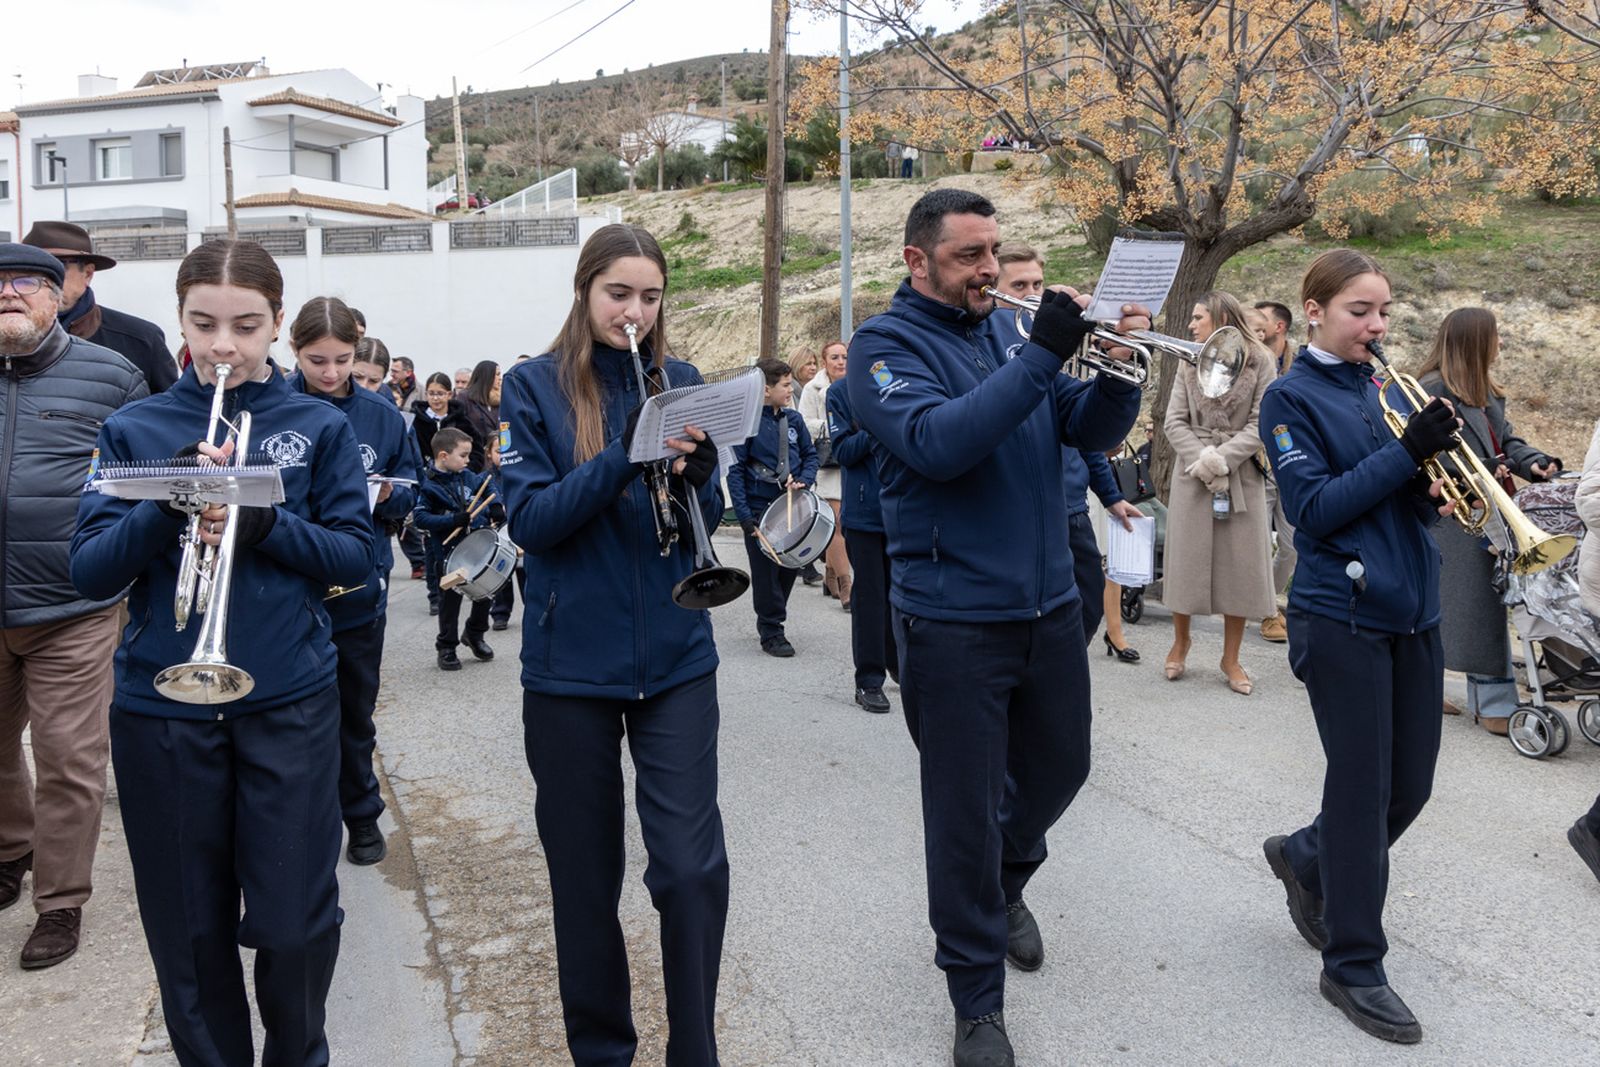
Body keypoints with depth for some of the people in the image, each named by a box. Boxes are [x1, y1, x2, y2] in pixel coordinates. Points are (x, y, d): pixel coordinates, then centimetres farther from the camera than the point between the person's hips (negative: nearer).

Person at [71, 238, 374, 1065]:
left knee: (296, 922, 4)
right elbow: (89, 572, -2)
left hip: (290, 702, -1)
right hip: (160, 708, 1)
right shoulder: (133, 430, 4)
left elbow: (356, 556, -2)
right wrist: (167, 505, -19)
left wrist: (263, 524, -19)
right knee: (189, 927, 12)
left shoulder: (319, 427, 3)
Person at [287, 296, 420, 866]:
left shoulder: (381, 416, 2)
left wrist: (386, 495, -14)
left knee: (355, 712, 17)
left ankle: (362, 815, 34)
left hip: (360, 590, 2)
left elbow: (409, 493, 7)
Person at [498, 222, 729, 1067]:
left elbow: (704, 521, 3)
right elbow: (529, 520, -11)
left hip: (675, 657, 1)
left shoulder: (679, 380, 6)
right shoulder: (534, 387, 0)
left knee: (693, 868, -3)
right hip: (571, 664, -1)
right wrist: (622, 457, -24)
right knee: (584, 874, 11)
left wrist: (694, 476, -19)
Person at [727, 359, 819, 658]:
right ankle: (771, 632, 11)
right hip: (760, 511, -5)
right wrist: (744, 517, -17)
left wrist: (803, 481, -7)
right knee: (766, 572, 1)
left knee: (789, 568, 12)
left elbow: (810, 455, 14)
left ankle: (770, 619, 30)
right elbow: (735, 471, -11)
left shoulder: (793, 419, 5)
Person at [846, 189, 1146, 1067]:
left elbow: (1091, 431, 5)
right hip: (954, 619, -6)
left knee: (1059, 766, 21)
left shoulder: (1008, 330, 10)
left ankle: (1003, 885, 50)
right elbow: (938, 444, -26)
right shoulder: (885, 345, -8)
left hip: (1049, 603, 6)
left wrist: (1119, 369, -14)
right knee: (965, 810, 3)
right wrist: (1043, 355, -28)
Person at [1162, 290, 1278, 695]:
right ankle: (1180, 642, 24)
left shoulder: (1259, 362, -1)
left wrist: (1222, 458, -18)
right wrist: (1201, 459, -14)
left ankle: (1231, 658, 14)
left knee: (1240, 564, 3)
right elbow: (1174, 422, 1)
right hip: (1192, 473, 2)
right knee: (1187, 558, 6)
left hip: (1242, 475, -1)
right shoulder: (1189, 362, 6)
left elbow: (1261, 423, -7)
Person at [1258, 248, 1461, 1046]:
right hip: (1342, 615, -6)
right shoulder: (1292, 396, -6)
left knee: (1411, 785, 12)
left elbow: (1419, 493, 11)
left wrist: (1431, 487, -12)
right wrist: (1405, 452, -21)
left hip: (1413, 609, 7)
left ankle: (1306, 858, 38)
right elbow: (1313, 509, -15)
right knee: (1363, 787, 0)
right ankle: (1353, 967, 15)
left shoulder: (1386, 387, 12)